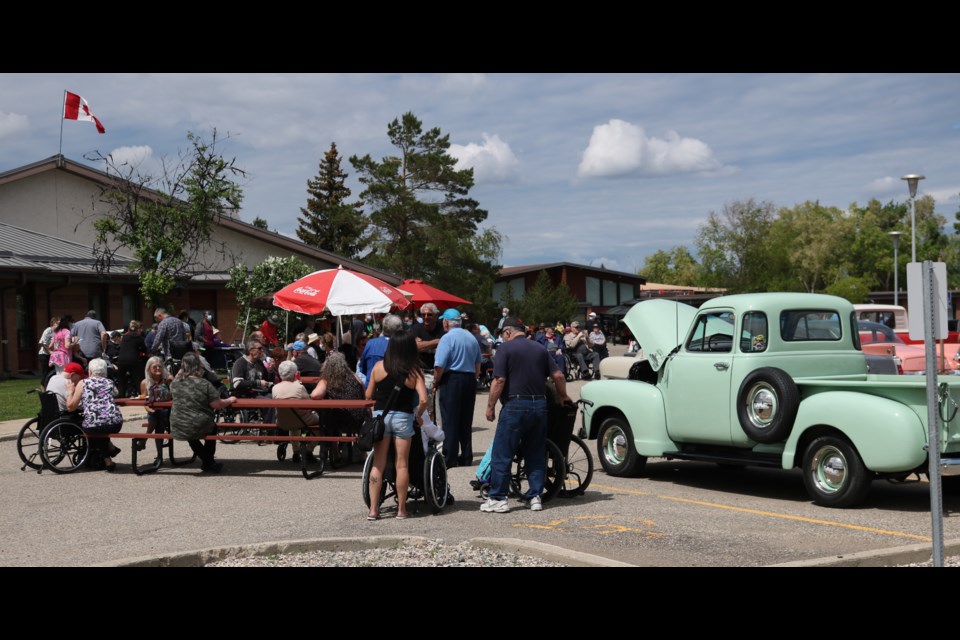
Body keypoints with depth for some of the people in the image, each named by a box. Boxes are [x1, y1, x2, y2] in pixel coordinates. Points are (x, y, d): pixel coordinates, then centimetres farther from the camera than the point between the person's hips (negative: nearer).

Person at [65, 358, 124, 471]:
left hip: (93, 426, -4)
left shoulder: (83, 383, 9)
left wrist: (71, 392, 24)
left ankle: (106, 460, 24)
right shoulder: (110, 382, 18)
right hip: (115, 424, 4)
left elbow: (70, 407, 8)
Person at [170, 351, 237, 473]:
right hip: (199, 429, -3)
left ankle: (208, 462, 37)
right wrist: (230, 400, 4)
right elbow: (217, 405, -15)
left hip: (178, 430, 3)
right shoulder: (204, 384, -16)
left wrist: (180, 373, 17)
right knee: (213, 427, 32)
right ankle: (209, 463, 34)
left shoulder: (174, 383, -4)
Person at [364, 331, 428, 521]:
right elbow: (423, 400, -14)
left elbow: (368, 395, 5)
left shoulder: (379, 367, -1)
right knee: (402, 464, 7)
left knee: (378, 464, 7)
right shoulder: (414, 372, -6)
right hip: (403, 417, -1)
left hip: (380, 416, 2)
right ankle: (401, 509, 13)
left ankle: (373, 509, 7)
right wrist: (418, 416, 4)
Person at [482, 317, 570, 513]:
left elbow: (499, 381, -12)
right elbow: (558, 376, 9)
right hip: (539, 405, 6)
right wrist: (563, 396, 24)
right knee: (536, 454, 13)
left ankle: (498, 499, 0)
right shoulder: (540, 349, 13)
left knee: (502, 454, 0)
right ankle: (535, 496, 13)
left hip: (515, 405, -6)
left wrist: (490, 406, -4)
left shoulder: (505, 348, -3)